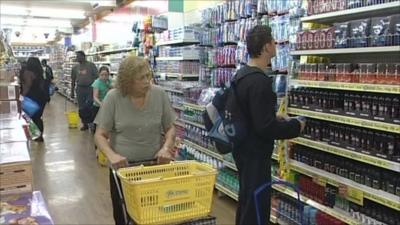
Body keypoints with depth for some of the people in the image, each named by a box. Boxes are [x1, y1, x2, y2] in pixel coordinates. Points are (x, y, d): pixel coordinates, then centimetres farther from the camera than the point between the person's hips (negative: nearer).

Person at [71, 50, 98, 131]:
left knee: (88, 106, -11)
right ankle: (84, 123, 20)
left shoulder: (91, 65, -3)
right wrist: (72, 91, 14)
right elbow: (73, 80, 16)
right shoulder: (75, 68, 10)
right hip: (80, 89, 5)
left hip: (90, 88, -4)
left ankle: (91, 122, 4)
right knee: (81, 108, 7)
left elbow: (97, 77, -4)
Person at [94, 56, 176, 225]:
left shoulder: (159, 95, -7)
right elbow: (100, 135, -9)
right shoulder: (113, 97, -11)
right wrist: (112, 155, -26)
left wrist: (166, 147, -17)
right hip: (123, 166, -1)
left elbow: (170, 128, 2)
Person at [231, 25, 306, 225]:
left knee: (246, 201, 23)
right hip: (255, 153, -10)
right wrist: (295, 126, -12)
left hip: (243, 149, 10)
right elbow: (266, 127, -27)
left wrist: (277, 119, 14)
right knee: (257, 208, 2)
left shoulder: (242, 74, 7)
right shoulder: (259, 81, -24)